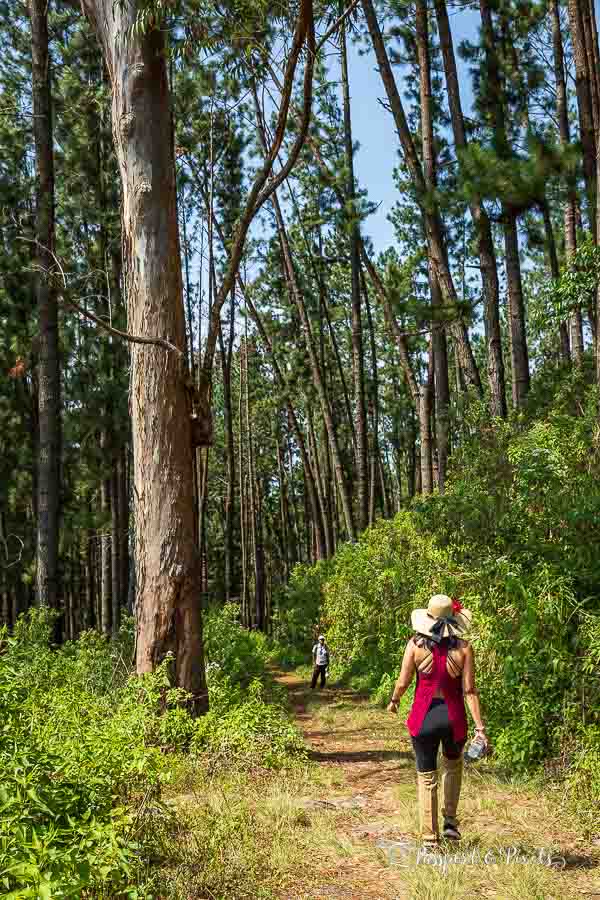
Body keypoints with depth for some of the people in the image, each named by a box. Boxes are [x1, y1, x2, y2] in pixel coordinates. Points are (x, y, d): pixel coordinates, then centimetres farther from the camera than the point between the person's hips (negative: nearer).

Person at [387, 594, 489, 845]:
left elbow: (403, 682, -3)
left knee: (426, 777, 14)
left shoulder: (415, 644, -8)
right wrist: (480, 727, -8)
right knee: (453, 765, 30)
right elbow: (469, 691, -11)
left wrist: (393, 701, 17)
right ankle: (450, 821, 23)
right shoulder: (463, 648, -9)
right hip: (454, 718, 1)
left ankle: (429, 838, 16)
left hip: (423, 718, 0)